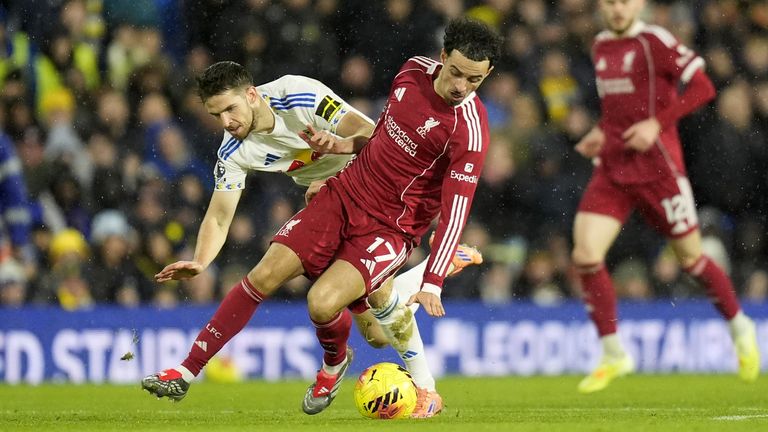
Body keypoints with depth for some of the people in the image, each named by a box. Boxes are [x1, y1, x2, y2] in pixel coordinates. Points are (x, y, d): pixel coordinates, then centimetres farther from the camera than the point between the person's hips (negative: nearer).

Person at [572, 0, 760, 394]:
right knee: (585, 256, -10)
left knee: (691, 258, 6)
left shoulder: (655, 42, -10)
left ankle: (740, 328, 32)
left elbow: (702, 88, -13)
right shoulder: (601, 46, 12)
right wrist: (601, 132, 10)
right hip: (611, 169, 6)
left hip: (657, 166, -6)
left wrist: (657, 123, -20)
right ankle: (613, 354, 1)